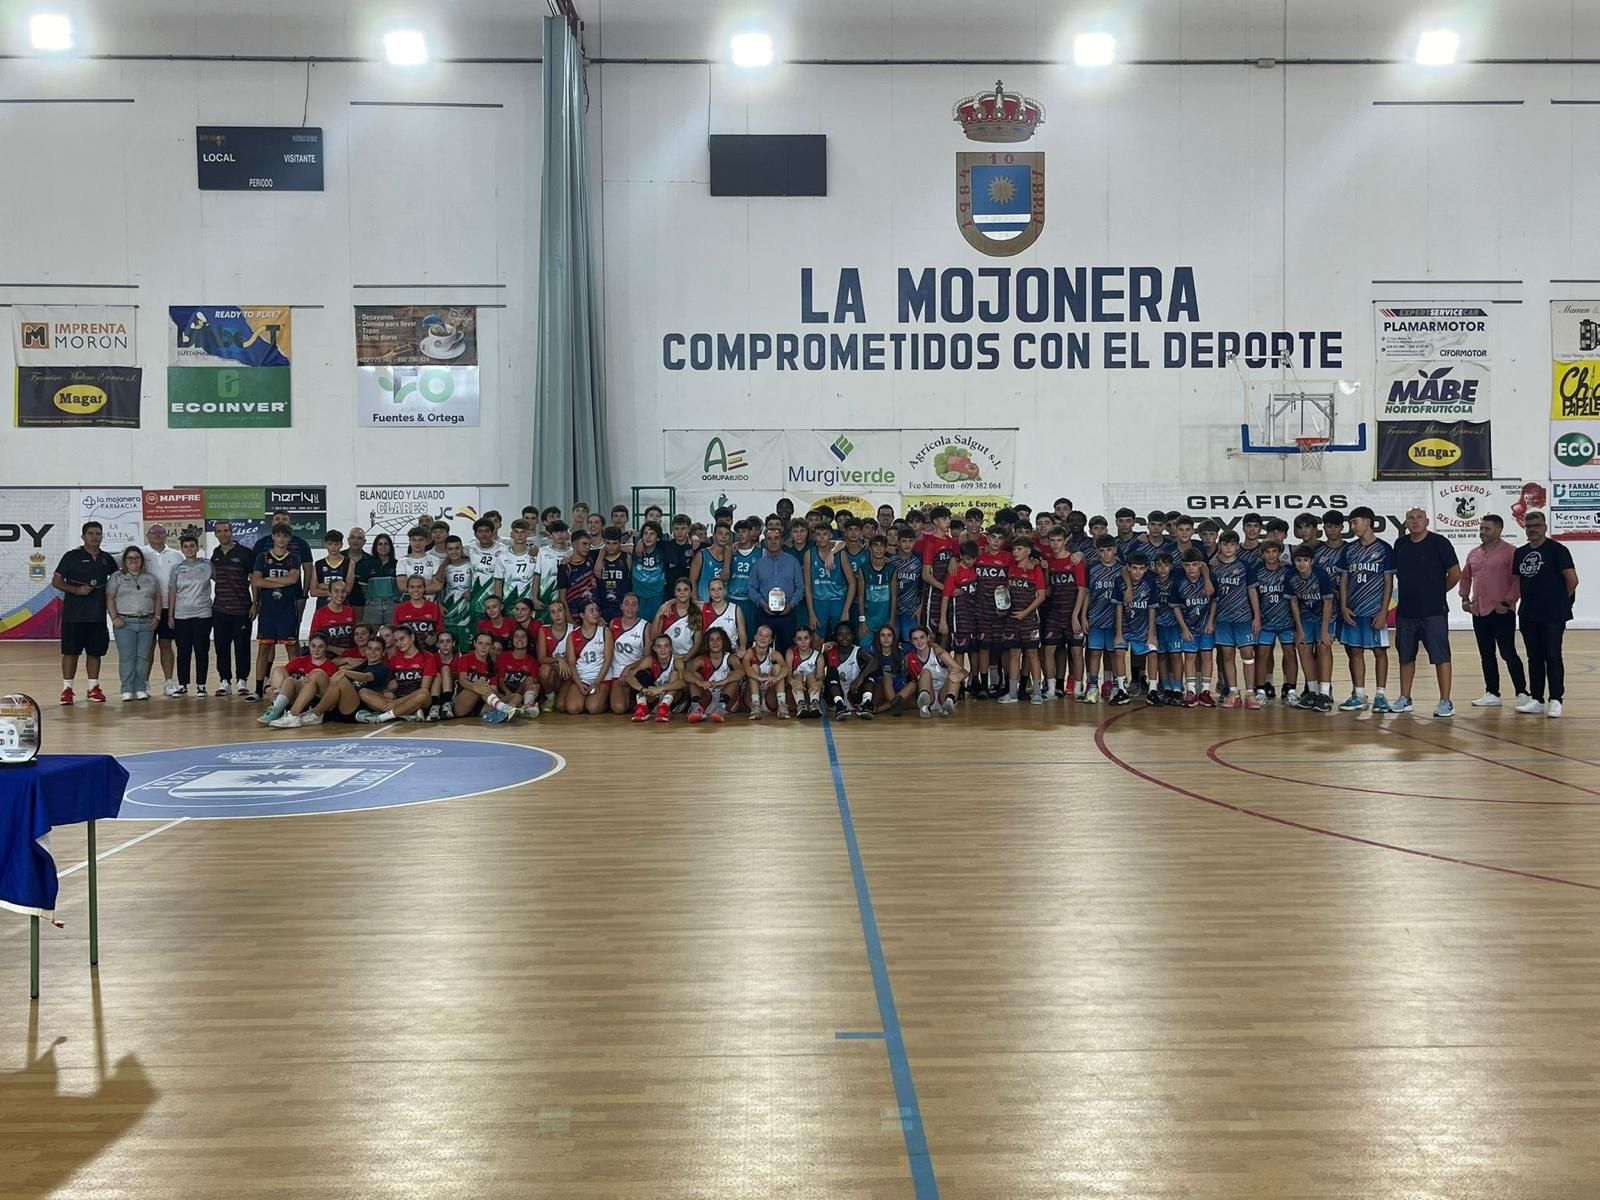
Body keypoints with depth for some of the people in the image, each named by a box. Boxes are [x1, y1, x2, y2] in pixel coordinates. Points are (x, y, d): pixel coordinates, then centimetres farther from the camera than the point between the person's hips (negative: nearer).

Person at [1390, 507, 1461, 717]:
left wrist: (1437, 591, 5)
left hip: (1433, 612, -5)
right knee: (1405, 657, 12)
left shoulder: (1439, 543, -7)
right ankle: (1405, 699, 22)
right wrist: (1409, 591, 9)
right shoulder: (1400, 544, 8)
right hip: (1405, 611, 5)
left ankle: (1445, 702, -1)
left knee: (1440, 656, -4)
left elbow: (1455, 574, -5)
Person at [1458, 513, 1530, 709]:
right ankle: (1492, 694, 17)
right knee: (1486, 655, 10)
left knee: (1508, 653, -4)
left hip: (1501, 612, -6)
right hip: (1479, 612, 7)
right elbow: (1465, 577, 23)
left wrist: (1507, 602, -15)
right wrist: (1465, 598, 12)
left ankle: (1522, 693, 4)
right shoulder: (1473, 553, 12)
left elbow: (1518, 581, -12)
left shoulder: (1510, 552, -8)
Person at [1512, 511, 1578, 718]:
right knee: (1534, 657, 10)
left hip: (1553, 615, -6)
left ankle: (1556, 700, 1)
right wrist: (1508, 601, 10)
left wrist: (1561, 599, 2)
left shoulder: (1557, 550, -7)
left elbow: (1572, 580, -9)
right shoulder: (1520, 553, 11)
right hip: (1528, 614, 6)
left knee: (1552, 656, -4)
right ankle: (1536, 699, 16)